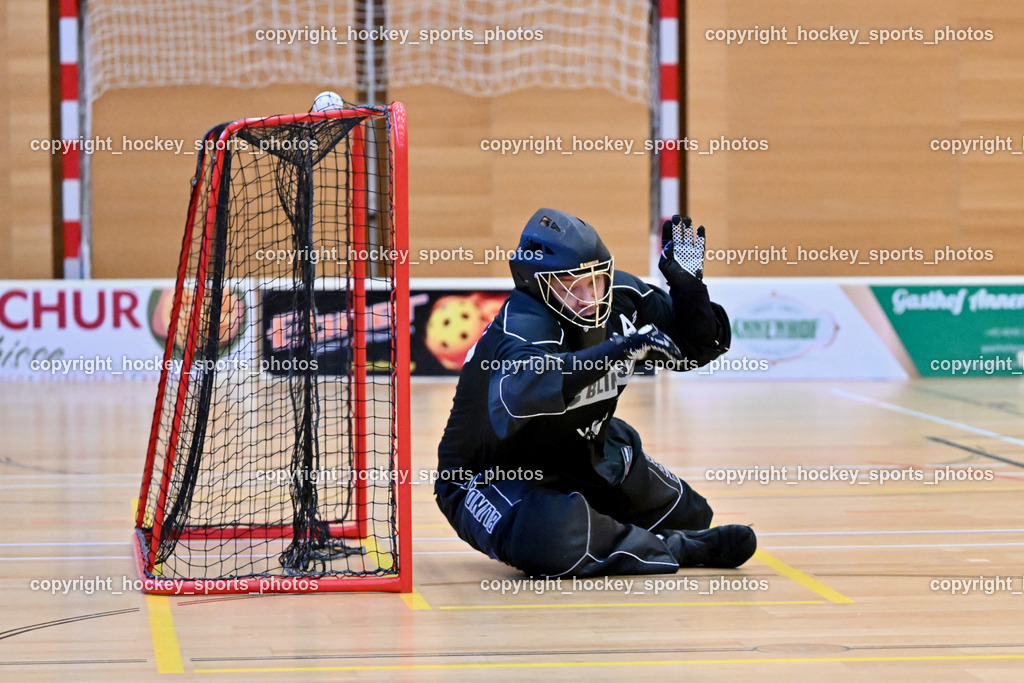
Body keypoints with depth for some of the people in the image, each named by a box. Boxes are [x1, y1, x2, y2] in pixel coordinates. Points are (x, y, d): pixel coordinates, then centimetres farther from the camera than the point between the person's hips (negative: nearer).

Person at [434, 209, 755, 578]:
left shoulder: (621, 297, -10)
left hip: (581, 458, 8)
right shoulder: (521, 329, -33)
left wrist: (686, 282, -19)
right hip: (494, 477, -8)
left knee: (688, 515, 12)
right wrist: (619, 349, -56)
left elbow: (700, 346, 0)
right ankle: (675, 549, -19)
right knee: (552, 538, -39)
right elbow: (520, 391, -57)